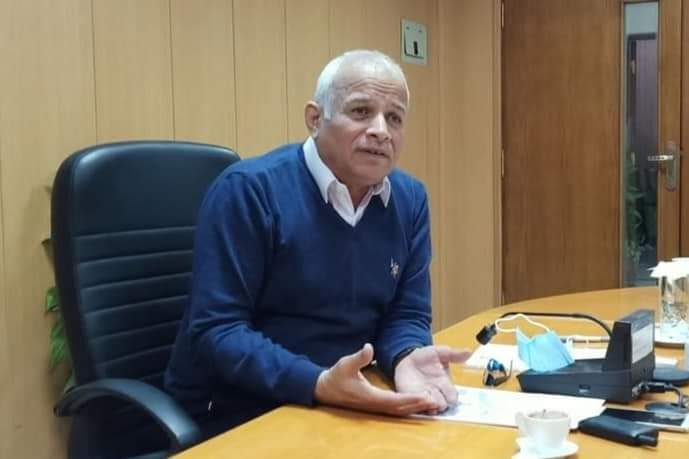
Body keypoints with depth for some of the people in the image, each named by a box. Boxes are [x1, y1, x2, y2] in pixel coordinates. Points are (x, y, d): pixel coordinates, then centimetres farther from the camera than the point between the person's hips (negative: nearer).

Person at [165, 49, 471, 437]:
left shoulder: (410, 199, 2)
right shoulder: (248, 190, -15)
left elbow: (406, 314, 6)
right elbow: (217, 330, -18)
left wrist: (407, 360, -17)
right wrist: (318, 385, -30)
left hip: (347, 409, 5)